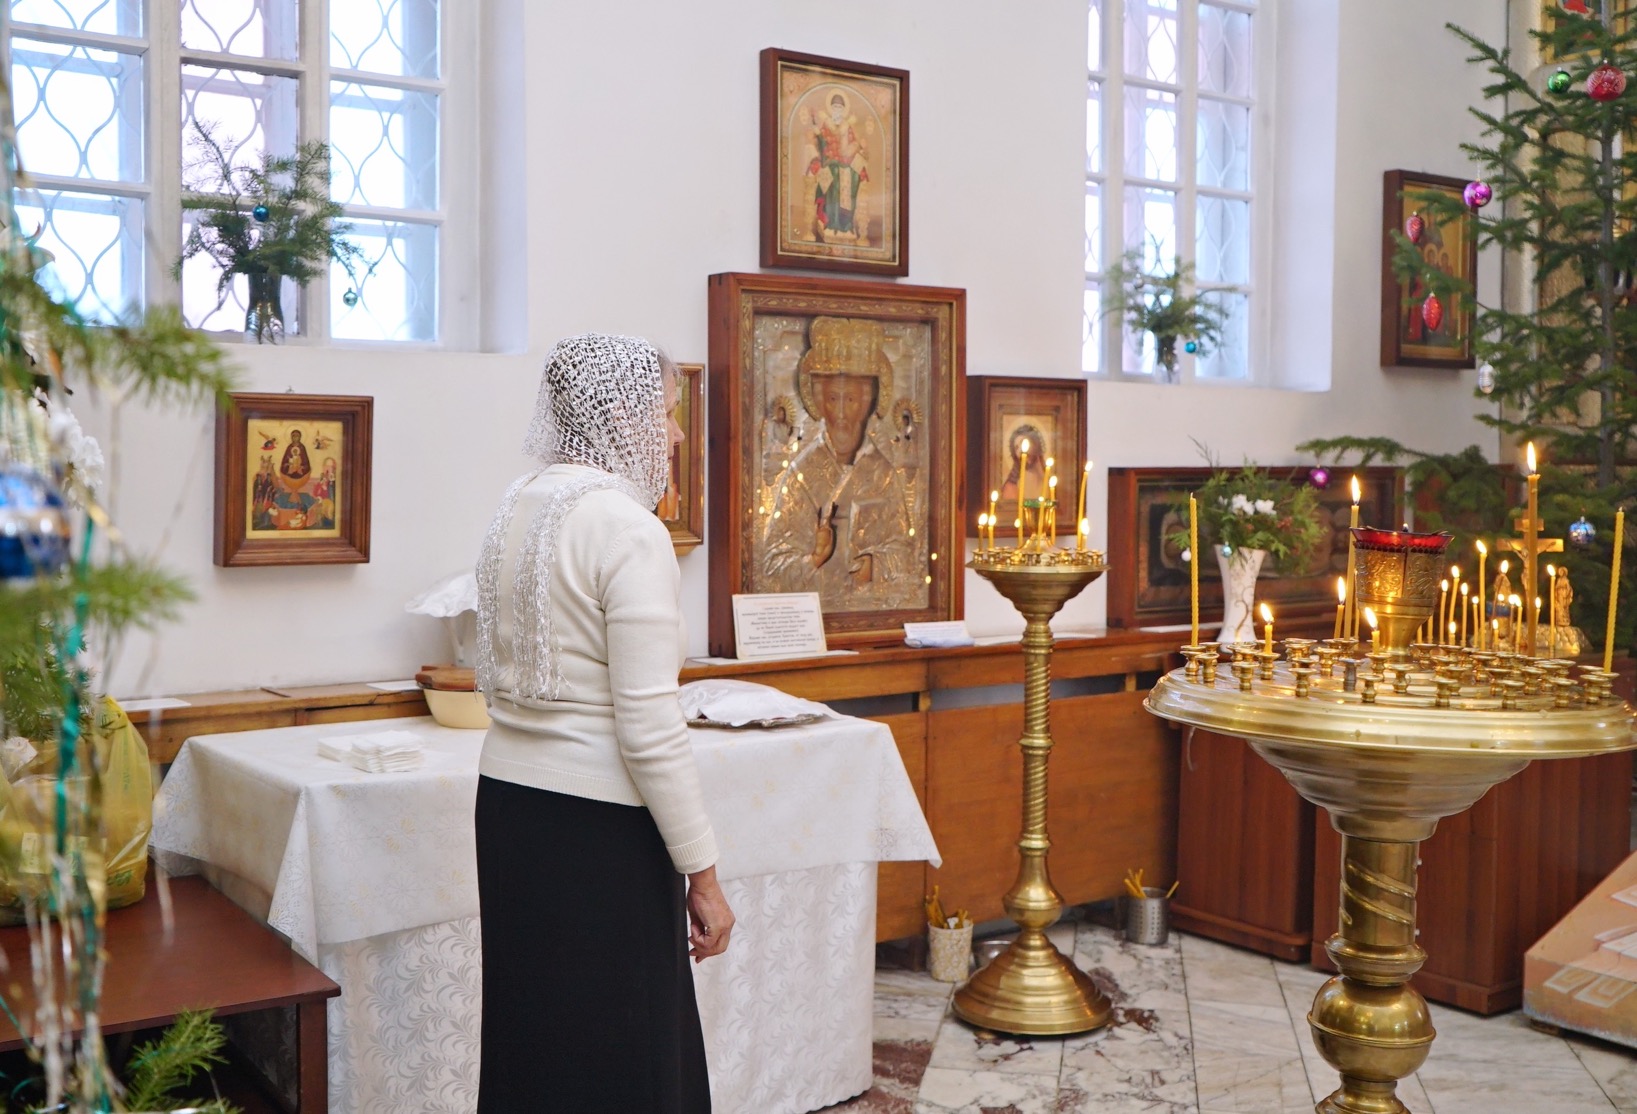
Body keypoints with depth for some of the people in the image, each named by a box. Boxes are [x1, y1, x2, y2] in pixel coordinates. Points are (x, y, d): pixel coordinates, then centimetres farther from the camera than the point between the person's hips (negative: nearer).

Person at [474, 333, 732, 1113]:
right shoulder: (629, 530, -16)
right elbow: (649, 729, -20)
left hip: (506, 800, 8)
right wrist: (703, 875, -12)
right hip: (598, 826, -8)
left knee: (530, 1033, 17)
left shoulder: (514, 508, 8)